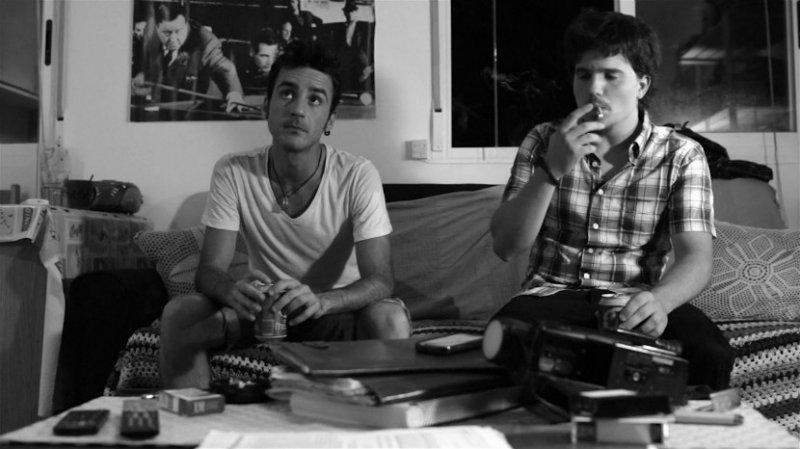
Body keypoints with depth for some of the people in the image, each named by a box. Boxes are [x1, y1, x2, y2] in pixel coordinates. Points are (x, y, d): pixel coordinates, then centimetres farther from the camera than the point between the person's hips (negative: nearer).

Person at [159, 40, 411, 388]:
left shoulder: (358, 176, -17)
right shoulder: (232, 173, -11)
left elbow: (379, 280, -22)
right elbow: (209, 270, -13)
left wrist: (319, 300, -44)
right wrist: (234, 292, -39)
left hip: (336, 309, -1)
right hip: (263, 309, 2)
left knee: (390, 318, -33)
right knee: (177, 314, -22)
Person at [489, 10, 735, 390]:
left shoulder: (681, 156, 1)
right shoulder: (543, 142, 3)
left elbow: (695, 258, -11)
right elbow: (505, 246, -6)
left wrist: (658, 300, -35)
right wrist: (551, 170, -20)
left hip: (635, 301, 1)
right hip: (554, 295, 0)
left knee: (710, 355, -29)